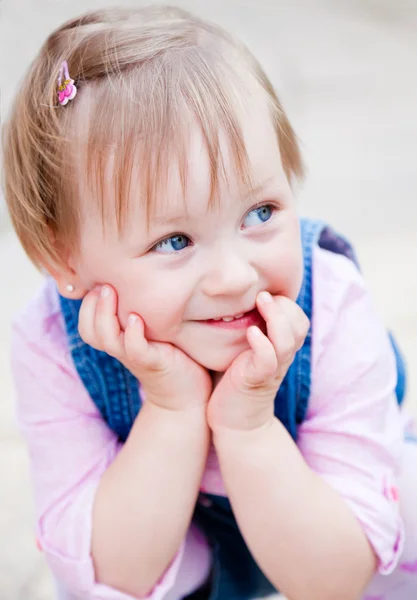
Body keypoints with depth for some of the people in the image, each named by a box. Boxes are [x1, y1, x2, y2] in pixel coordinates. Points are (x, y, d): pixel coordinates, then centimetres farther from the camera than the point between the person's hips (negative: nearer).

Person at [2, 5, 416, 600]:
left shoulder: (336, 314, -32)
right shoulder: (51, 349, -30)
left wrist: (247, 422, -43)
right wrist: (174, 410, -39)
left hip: (307, 539, 2)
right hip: (163, 532, -1)